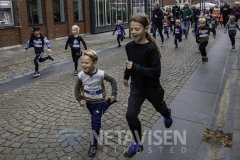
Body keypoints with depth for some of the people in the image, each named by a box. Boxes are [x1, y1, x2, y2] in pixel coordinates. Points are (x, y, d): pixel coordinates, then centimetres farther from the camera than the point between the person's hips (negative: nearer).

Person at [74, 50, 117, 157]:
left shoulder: (101, 74, -27)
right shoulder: (81, 75, -20)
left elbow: (113, 81, -9)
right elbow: (77, 89, -4)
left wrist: (113, 95, -11)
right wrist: (80, 100, -15)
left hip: (99, 102, -4)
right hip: (88, 102, 4)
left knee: (95, 123, -5)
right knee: (95, 120, 26)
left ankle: (93, 145, 13)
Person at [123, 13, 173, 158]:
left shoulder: (151, 48, -26)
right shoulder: (129, 46, -9)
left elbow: (156, 72, -29)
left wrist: (135, 67, -34)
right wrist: (126, 76, 23)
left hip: (152, 87, -3)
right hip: (136, 87, 3)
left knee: (159, 107, 25)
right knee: (131, 115, -8)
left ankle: (168, 116, 64)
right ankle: (137, 144, 14)